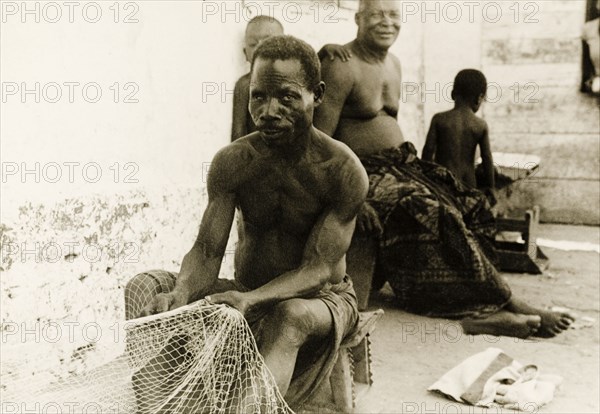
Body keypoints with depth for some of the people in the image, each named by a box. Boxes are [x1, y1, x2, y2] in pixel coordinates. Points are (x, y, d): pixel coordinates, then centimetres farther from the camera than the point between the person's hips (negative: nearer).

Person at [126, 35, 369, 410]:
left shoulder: (344, 170, -18)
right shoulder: (232, 163, -7)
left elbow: (318, 268, -22)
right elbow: (207, 252, -11)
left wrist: (251, 300, -41)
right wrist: (181, 293, -35)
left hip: (322, 297, -4)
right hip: (248, 296, 4)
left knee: (291, 315, -41)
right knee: (145, 289, -17)